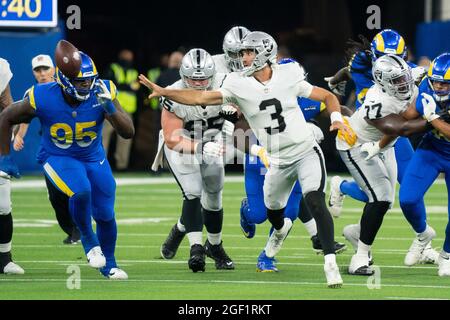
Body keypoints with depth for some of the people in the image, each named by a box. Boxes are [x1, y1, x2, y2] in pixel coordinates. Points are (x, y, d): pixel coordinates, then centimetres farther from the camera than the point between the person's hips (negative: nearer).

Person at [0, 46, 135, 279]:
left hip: (93, 158, 3)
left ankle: (109, 264, 34)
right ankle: (88, 239, -2)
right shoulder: (42, 98, -26)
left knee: (105, 215, 7)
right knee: (81, 191, -31)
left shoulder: (102, 93, -23)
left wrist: (110, 107, -41)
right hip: (57, 158, -3)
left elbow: (128, 132, -25)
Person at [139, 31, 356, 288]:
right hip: (278, 161, 4)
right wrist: (163, 92, -20)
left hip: (307, 153, -4)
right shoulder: (239, 86, -6)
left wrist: (337, 118, -17)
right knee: (272, 210, 19)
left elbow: (328, 97, 2)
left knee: (316, 203, -23)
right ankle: (282, 229, 58)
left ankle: (331, 262, -20)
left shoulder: (288, 77, -9)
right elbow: (201, 98, -12)